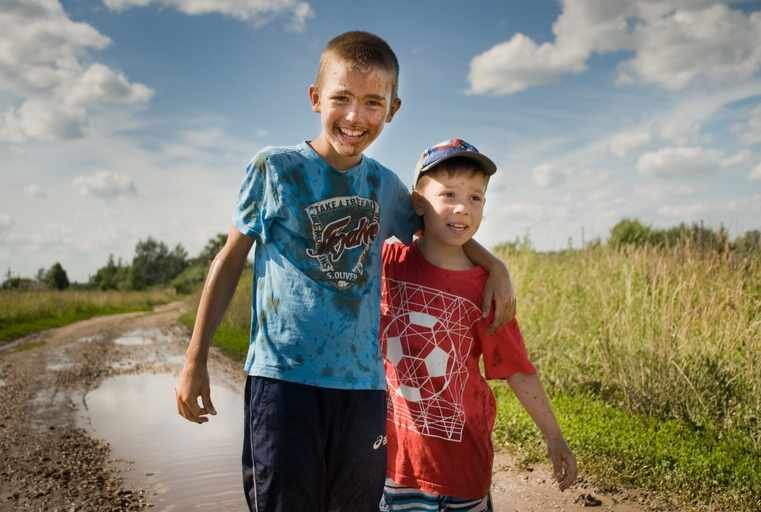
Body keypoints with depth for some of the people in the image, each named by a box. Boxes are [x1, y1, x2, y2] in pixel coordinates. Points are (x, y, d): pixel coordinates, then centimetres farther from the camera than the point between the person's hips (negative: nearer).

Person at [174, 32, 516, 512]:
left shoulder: (386, 185, 6)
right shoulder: (275, 167, -4)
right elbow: (230, 260, 4)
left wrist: (494, 264, 6)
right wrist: (195, 360, 4)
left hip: (364, 383, 4)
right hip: (283, 377, -3)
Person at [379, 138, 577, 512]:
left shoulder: (483, 287, -9)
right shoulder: (389, 261, -6)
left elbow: (517, 368, -4)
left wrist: (554, 437, -1)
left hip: (460, 446, -1)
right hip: (395, 442, 2)